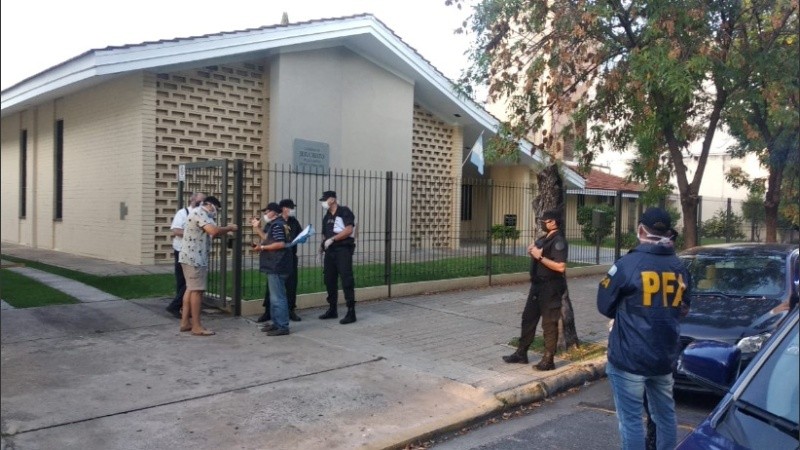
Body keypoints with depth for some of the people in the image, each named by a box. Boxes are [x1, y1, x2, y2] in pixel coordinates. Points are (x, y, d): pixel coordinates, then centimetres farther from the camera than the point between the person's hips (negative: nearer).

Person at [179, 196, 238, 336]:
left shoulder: (199, 213, 21)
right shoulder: (199, 212, -14)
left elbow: (210, 233, 19)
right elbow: (214, 231, -27)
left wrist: (226, 231, 8)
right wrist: (229, 228, -13)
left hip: (191, 257, 11)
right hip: (195, 258, -11)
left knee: (191, 289, 14)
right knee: (197, 290, -8)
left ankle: (185, 322, 18)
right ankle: (196, 326, -5)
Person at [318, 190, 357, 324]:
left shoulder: (344, 211, -5)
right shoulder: (327, 217, 18)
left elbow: (349, 230, -16)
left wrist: (332, 239, -17)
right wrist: (322, 246, 3)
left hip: (343, 250, -8)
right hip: (330, 251, 8)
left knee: (346, 279, -9)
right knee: (329, 280, 8)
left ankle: (351, 312, -7)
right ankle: (332, 310, 19)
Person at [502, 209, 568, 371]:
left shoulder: (558, 241, -17)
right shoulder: (544, 239, 12)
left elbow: (560, 267, -27)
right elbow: (536, 253, 26)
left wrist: (540, 256, -23)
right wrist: (532, 251, 3)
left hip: (551, 288, -10)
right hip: (538, 285, 10)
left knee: (549, 324, 0)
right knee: (528, 318, 14)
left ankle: (548, 360, 10)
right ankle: (521, 353, 25)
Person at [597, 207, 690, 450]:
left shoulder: (627, 264, -13)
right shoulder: (680, 268, 4)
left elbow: (604, 305, -4)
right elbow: (683, 308, 17)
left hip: (629, 357, -6)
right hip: (665, 357, 6)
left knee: (631, 419, 2)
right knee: (665, 414, 19)